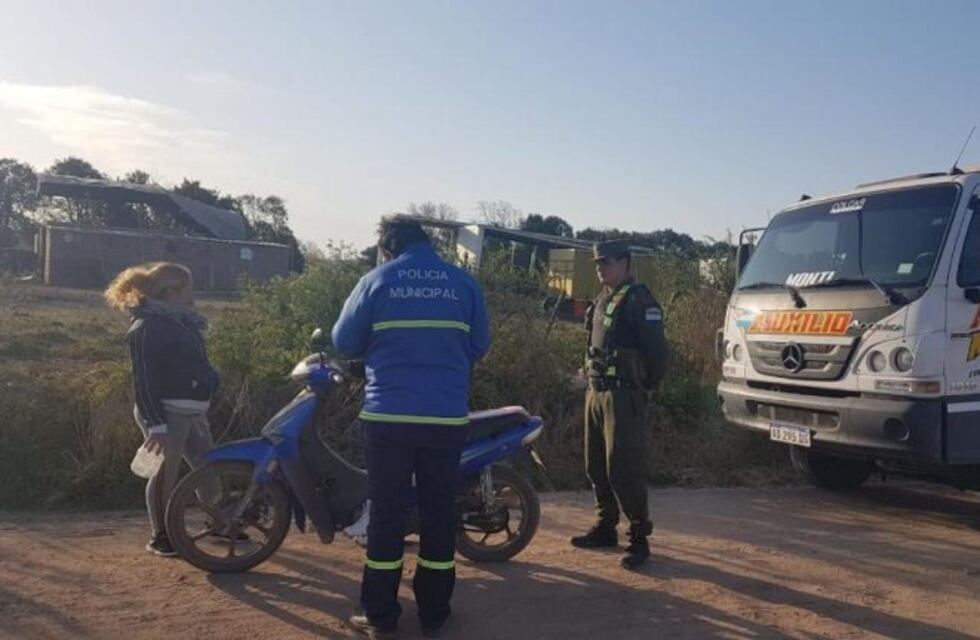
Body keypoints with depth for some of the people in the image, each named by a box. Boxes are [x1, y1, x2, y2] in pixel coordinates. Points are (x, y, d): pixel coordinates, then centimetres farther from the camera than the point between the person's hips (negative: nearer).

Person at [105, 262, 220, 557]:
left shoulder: (178, 321, 16)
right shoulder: (148, 326, -13)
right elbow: (144, 378, -18)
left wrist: (202, 407, 23)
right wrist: (155, 424, -23)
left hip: (192, 409, 9)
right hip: (166, 411, -9)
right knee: (166, 472, -1)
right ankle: (160, 537, 11)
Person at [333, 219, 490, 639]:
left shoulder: (377, 281, 1)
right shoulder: (463, 282, 5)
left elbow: (345, 343, 5)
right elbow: (480, 345, 11)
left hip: (389, 415, -1)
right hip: (447, 417, 2)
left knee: (387, 512, 7)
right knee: (439, 511, 10)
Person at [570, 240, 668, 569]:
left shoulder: (639, 300, -12)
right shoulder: (603, 300, 16)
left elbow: (657, 350, -16)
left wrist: (646, 385, -6)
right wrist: (591, 377, 15)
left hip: (623, 395, -9)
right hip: (596, 391, 9)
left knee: (623, 469, -9)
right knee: (596, 465, 15)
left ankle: (639, 538, 1)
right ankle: (605, 527, 27)